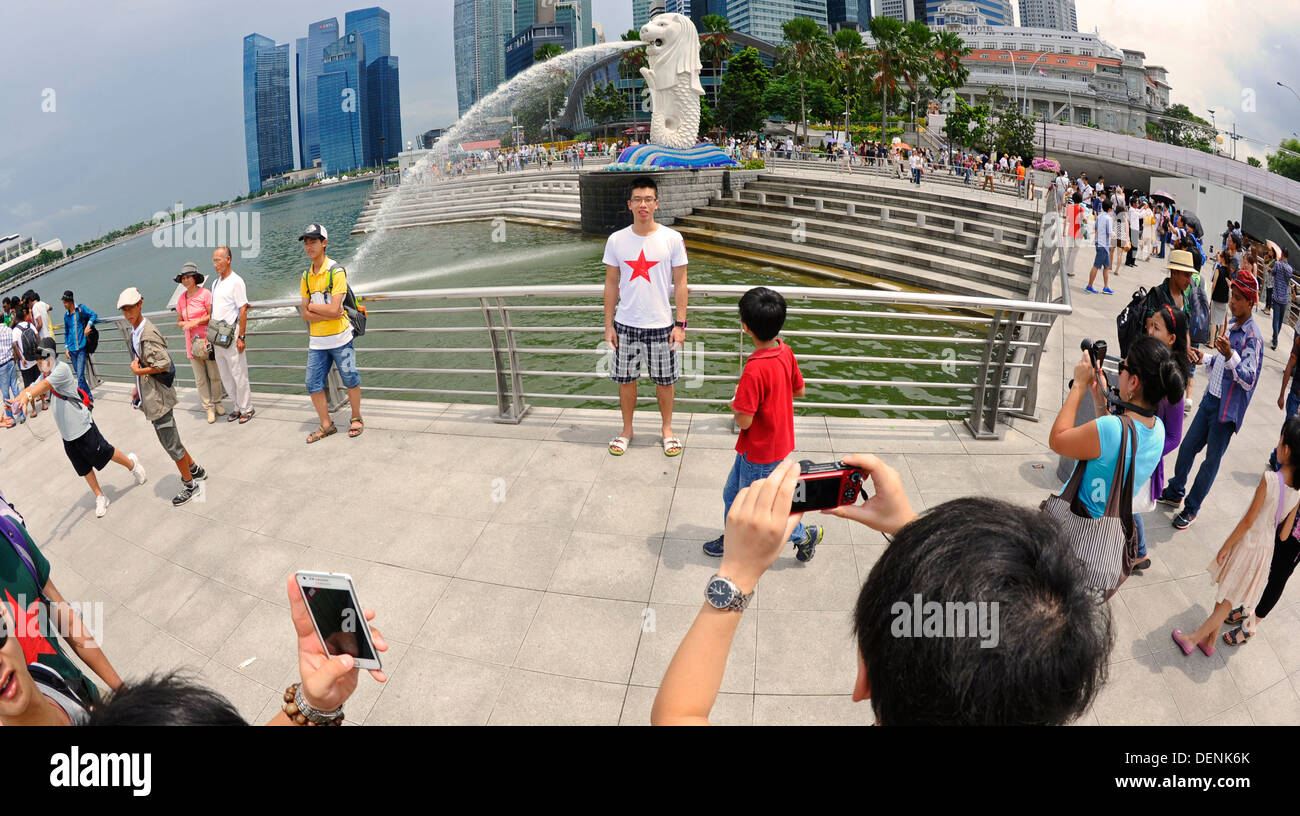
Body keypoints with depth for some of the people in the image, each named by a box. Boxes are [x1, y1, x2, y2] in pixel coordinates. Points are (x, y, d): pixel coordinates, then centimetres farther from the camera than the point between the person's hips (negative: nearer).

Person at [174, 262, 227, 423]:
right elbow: (179, 322, 14)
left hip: (207, 340, -3)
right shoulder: (181, 299, 8)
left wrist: (196, 322, -18)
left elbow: (213, 316, -8)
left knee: (214, 375, 4)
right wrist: (185, 325, -8)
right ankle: (209, 408, 11)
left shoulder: (205, 294, -5)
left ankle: (217, 402, 23)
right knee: (200, 379, 4)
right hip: (192, 342, 3)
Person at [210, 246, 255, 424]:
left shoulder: (236, 282, -10)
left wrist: (241, 337, -17)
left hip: (231, 334, -8)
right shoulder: (215, 283, 14)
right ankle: (238, 407, 22)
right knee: (225, 376, 12)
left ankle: (246, 409, 9)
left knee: (239, 374, -2)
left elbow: (243, 311, -14)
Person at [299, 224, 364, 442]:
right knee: (313, 384, 5)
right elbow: (305, 315, 4)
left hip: (339, 338, -6)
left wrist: (312, 307, -6)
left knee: (350, 379, 3)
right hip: (316, 341, 6)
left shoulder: (336, 272, -11)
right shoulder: (306, 276, 8)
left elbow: (334, 309, -20)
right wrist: (327, 314, -12)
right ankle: (326, 425, 18)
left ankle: (356, 419, 22)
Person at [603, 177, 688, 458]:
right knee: (626, 379, 11)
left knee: (664, 380, 9)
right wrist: (608, 325, 2)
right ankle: (627, 429, 30)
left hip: (661, 324, -1)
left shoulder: (672, 239, -5)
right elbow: (611, 284, 5)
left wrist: (680, 324, -5)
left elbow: (680, 283, -1)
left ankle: (667, 429, 29)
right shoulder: (616, 240, 0)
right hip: (626, 324, 1)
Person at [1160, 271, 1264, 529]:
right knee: (1187, 447, 15)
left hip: (1228, 409, -8)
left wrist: (1230, 355, -37)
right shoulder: (1230, 326, 9)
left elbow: (1248, 380, -26)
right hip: (1211, 399, 8)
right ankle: (1175, 493, 34)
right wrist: (1204, 358, 6)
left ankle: (1191, 508, 16)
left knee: (1211, 461, 4)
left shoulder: (1252, 338, -17)